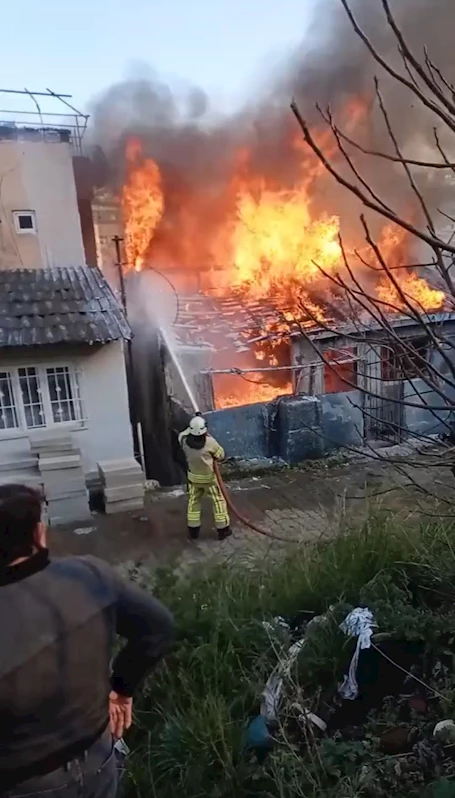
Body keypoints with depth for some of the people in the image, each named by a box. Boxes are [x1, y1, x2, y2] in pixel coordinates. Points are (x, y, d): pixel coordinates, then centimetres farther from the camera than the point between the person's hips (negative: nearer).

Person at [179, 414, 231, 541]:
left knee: (193, 502, 17)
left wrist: (192, 427, 7)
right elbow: (221, 455, -10)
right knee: (218, 501, 11)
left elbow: (183, 433, 10)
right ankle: (223, 529, 18)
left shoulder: (184, 440, -16)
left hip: (193, 477, 4)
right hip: (210, 477, -4)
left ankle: (193, 530, 25)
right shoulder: (210, 442, -26)